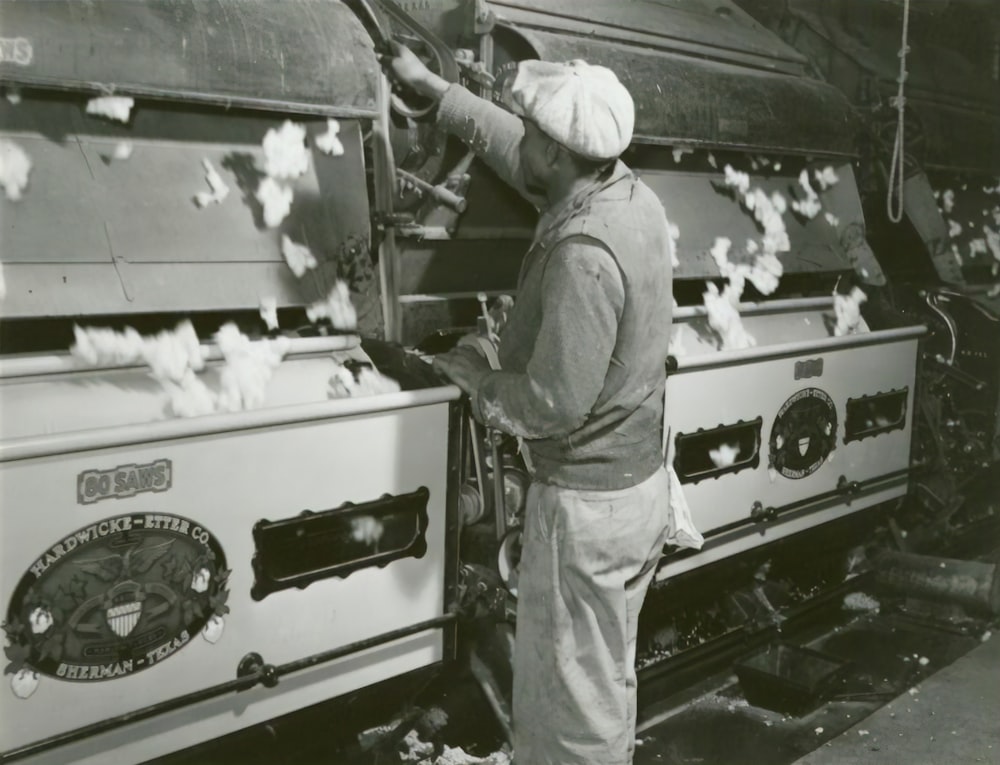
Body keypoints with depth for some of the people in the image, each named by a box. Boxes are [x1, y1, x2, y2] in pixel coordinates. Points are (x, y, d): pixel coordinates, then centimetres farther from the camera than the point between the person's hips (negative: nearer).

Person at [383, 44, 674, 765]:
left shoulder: (585, 254, -29)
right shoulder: (632, 193, 0)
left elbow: (553, 405, -26)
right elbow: (509, 144, 15)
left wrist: (476, 378, -9)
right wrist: (428, 83, 22)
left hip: (588, 502, -9)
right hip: (642, 482, 9)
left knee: (569, 694, 8)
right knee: (607, 675, 26)